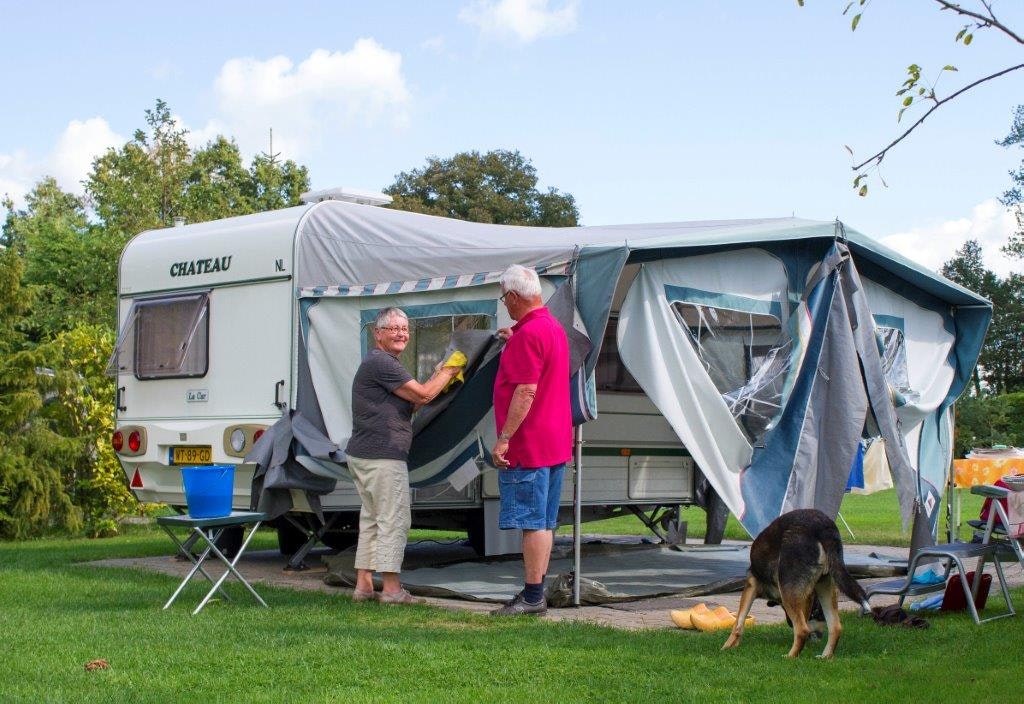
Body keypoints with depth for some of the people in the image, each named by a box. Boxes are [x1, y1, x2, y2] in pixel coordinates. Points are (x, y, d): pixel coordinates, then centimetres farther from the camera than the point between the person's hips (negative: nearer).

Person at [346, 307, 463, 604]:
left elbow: (410, 402, 20)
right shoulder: (381, 362, -14)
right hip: (383, 457, -11)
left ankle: (363, 586, 17)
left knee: (371, 519, 14)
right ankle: (391, 588, -2)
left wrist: (439, 377, 12)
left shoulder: (381, 363, 21)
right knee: (394, 520, -5)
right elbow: (422, 394, -15)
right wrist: (448, 372, 0)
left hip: (362, 456, 11)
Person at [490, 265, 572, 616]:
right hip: (555, 443, 10)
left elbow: (526, 391, -24)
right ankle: (535, 592, 20)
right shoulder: (554, 327, 14)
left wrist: (504, 437, -22)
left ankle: (532, 597, -3)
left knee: (533, 522, -6)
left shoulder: (528, 334, -18)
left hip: (528, 445, -10)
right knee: (544, 522, 13)